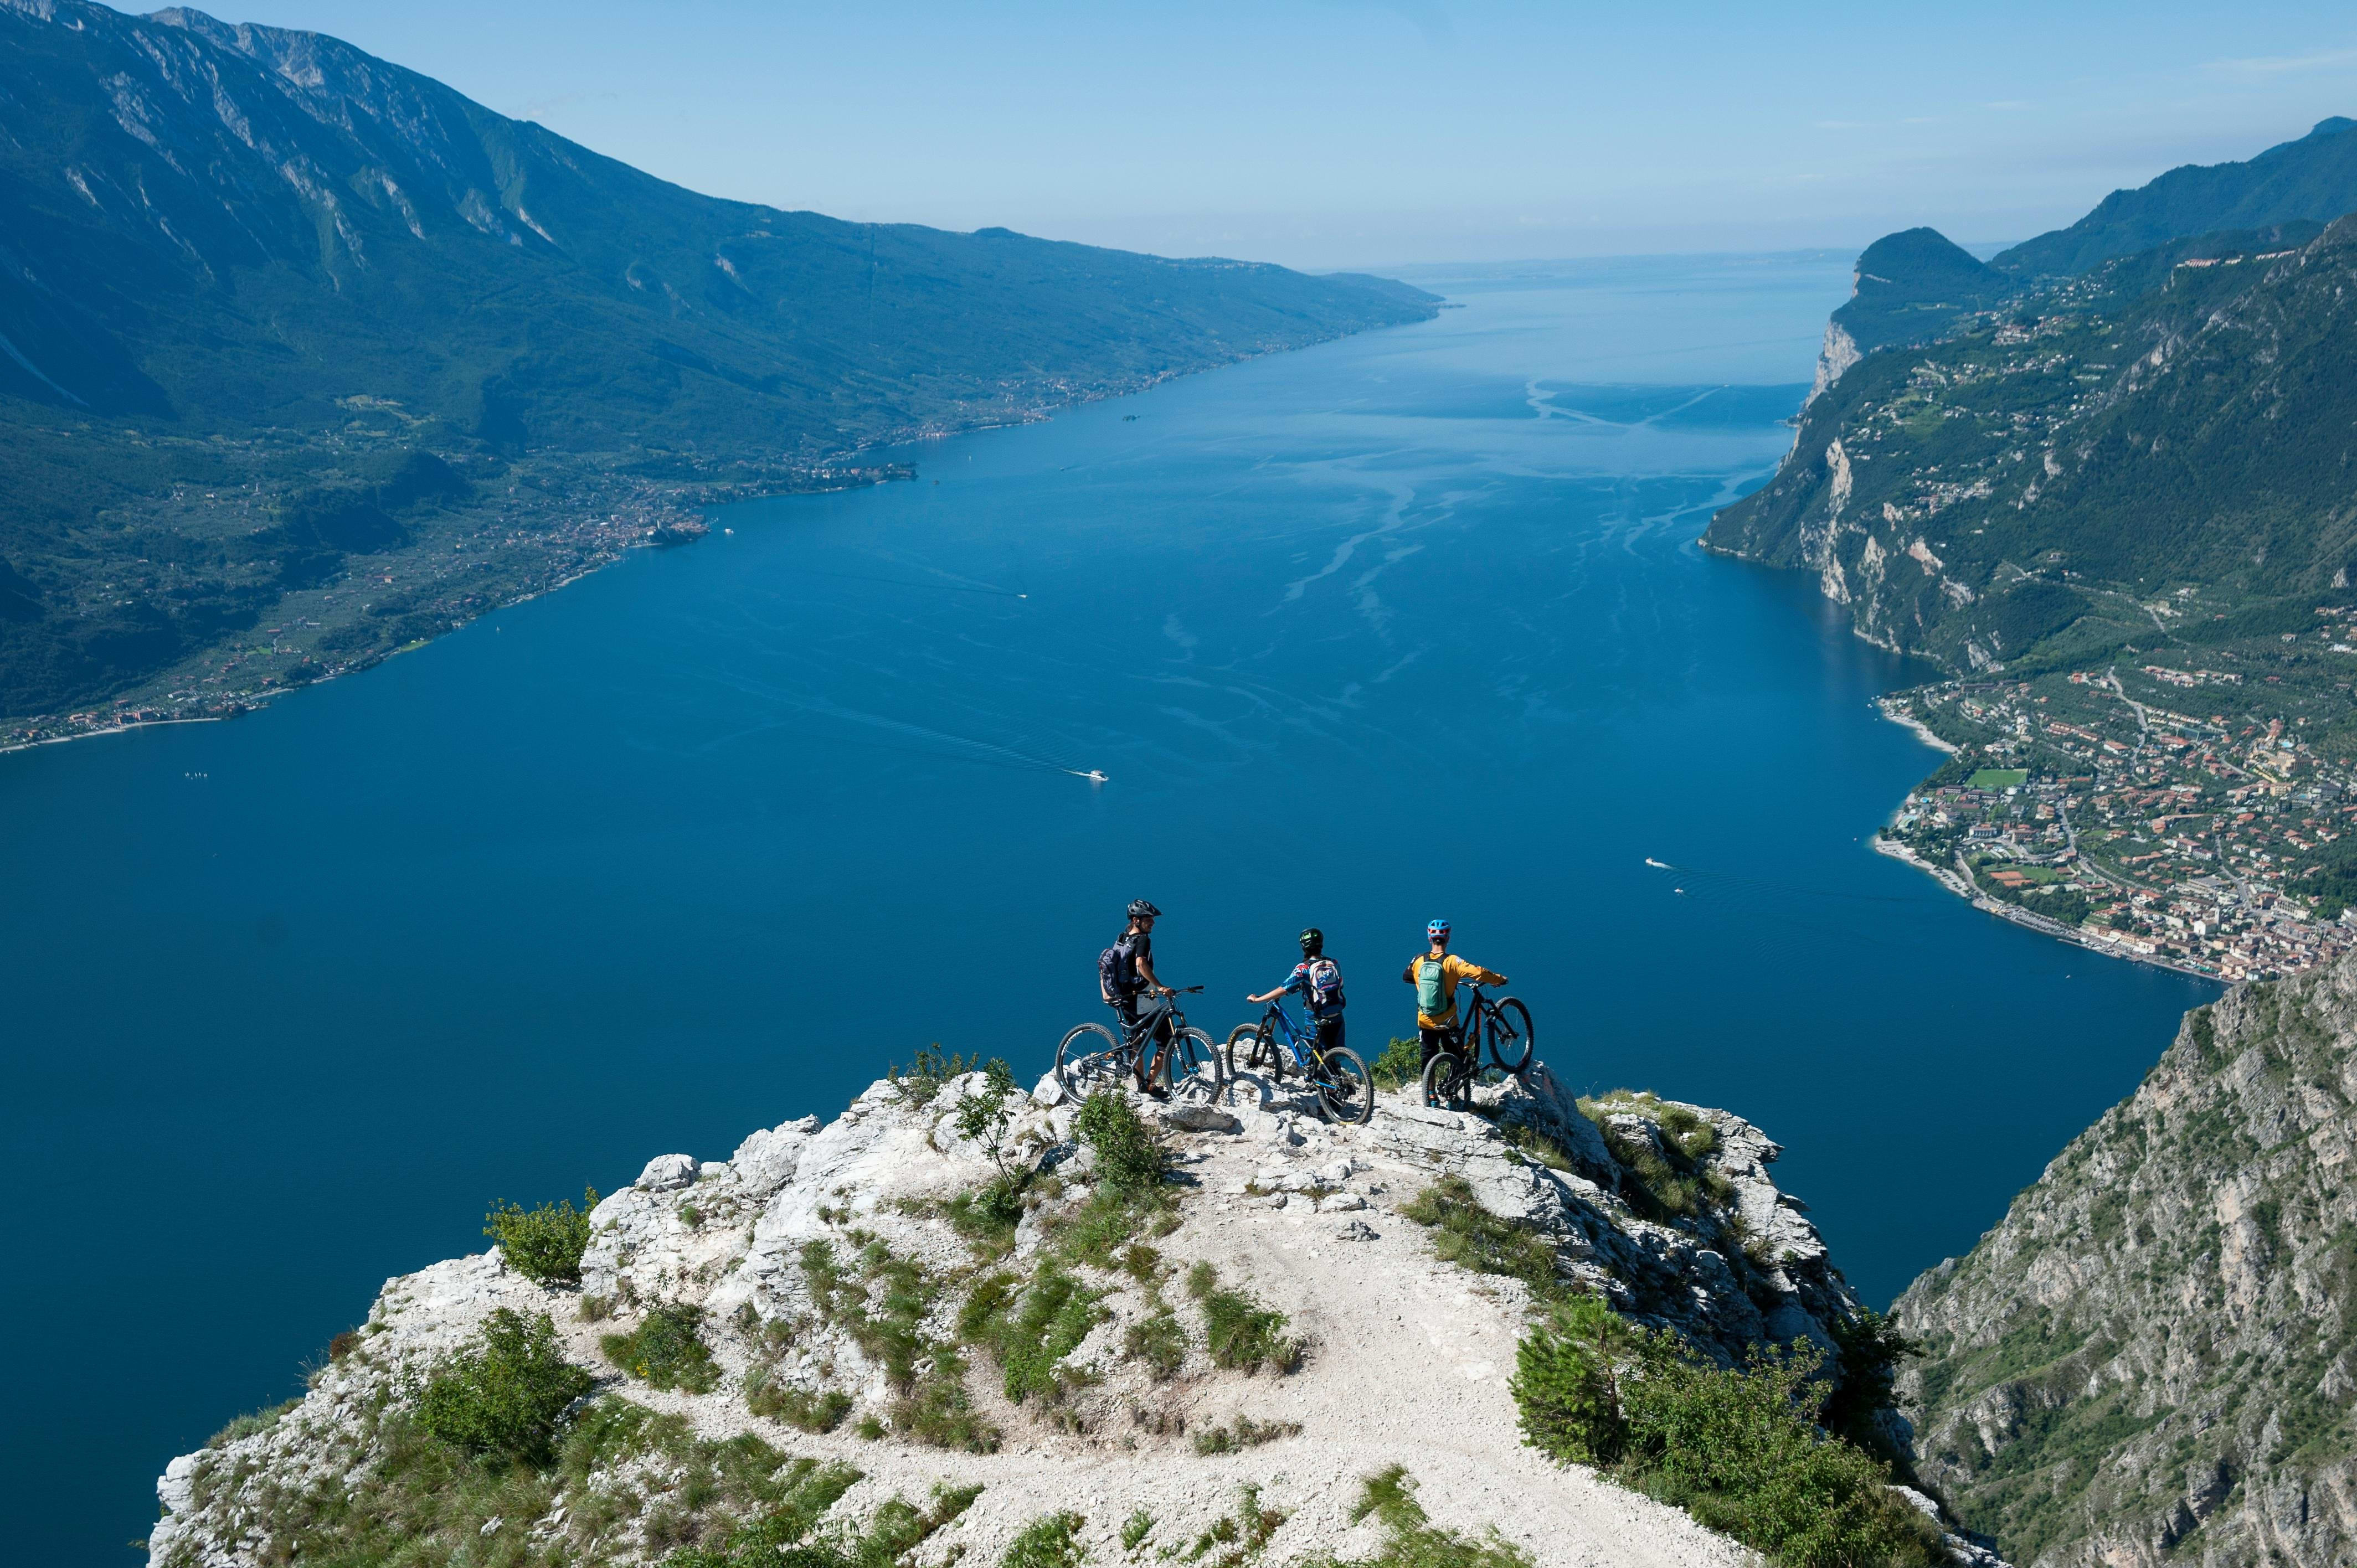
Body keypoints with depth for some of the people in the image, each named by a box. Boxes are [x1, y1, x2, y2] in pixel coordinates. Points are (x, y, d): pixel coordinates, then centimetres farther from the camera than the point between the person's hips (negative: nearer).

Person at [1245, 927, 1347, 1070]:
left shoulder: (1304, 968, -13)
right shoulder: (1333, 964, 2)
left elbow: (1283, 990, -17)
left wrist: (1257, 1000, -8)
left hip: (1317, 1021, -4)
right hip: (1337, 1019, 4)